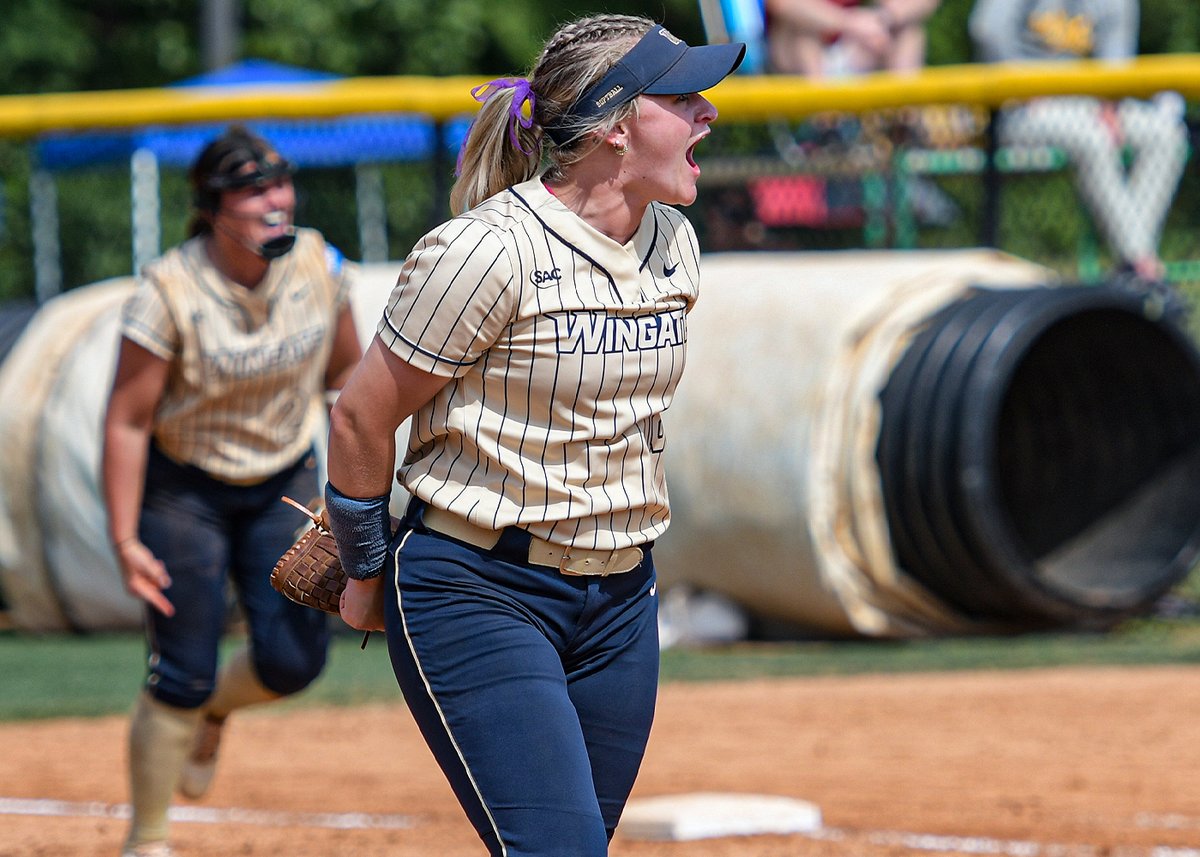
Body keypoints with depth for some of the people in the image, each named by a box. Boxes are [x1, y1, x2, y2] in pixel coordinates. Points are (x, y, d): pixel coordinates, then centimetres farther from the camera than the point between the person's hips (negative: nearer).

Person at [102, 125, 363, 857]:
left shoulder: (319, 267, -11)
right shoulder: (168, 291, -23)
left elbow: (346, 371, 6)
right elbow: (127, 421, -19)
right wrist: (125, 539, -21)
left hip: (286, 482, 4)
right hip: (185, 488, -4)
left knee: (292, 660, -7)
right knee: (181, 678, -5)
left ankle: (213, 712, 29)